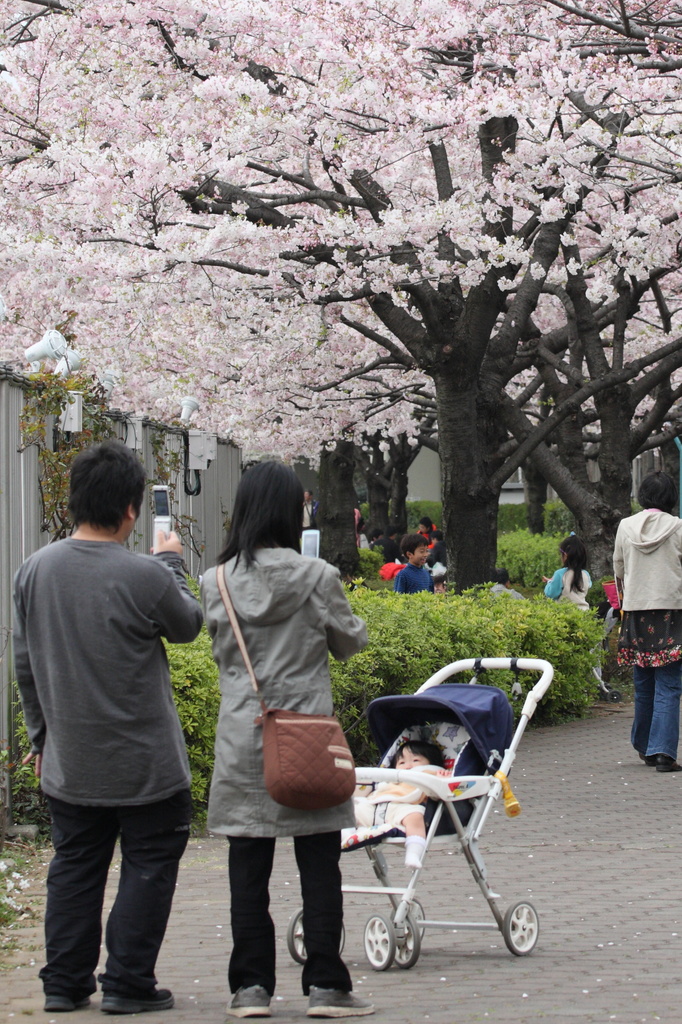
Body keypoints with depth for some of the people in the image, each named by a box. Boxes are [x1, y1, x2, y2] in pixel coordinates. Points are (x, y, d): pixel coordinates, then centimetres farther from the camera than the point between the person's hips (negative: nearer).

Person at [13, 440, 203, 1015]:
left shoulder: (35, 571, -2)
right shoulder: (144, 577, -19)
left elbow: (25, 664, 8)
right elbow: (187, 625, 2)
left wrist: (41, 733, 20)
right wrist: (171, 563, 16)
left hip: (68, 765, 5)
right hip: (144, 764, -5)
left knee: (75, 866, 14)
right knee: (148, 866, 7)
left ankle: (65, 983, 17)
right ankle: (128, 983, 7)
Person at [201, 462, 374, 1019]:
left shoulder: (219, 582, -2)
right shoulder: (317, 577, -9)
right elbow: (350, 642, 5)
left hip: (242, 739, 2)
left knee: (249, 868, 7)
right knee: (319, 866, 5)